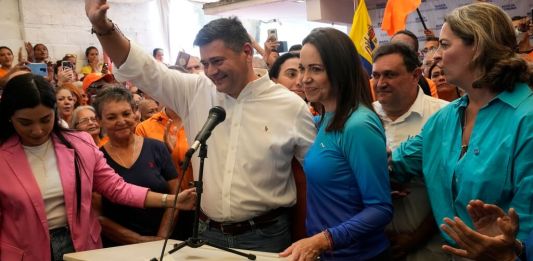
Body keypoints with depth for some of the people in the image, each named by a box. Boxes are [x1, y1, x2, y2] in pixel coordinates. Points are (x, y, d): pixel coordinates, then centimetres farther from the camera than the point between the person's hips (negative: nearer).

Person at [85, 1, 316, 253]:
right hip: (207, 232, 3)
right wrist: (103, 27, -15)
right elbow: (141, 69, 0)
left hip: (265, 235, -3)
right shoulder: (196, 92, 1)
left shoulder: (291, 107, -6)